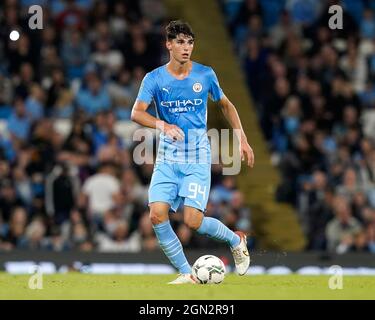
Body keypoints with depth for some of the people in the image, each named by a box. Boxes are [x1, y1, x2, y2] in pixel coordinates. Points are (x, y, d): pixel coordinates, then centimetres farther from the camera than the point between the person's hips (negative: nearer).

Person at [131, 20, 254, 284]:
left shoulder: (205, 75, 0)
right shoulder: (154, 79, -3)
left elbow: (226, 105, 16)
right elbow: (137, 113, -15)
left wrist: (242, 139, 11)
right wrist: (163, 125, -33)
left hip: (198, 156, -2)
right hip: (167, 156, 2)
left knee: (193, 220, -14)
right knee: (157, 215, -14)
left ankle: (236, 240, 17)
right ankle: (186, 273, 0)